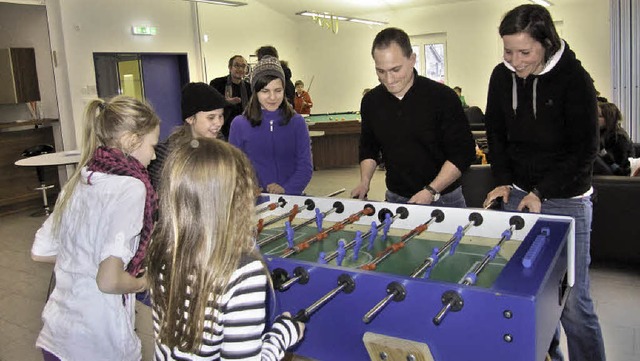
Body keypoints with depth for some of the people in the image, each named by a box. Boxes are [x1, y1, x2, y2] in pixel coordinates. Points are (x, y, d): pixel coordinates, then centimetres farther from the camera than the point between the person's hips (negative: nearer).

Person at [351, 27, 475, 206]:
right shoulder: (371, 101, -1)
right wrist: (364, 182, -3)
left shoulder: (442, 97, -14)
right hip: (395, 198, 3)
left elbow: (463, 153, -13)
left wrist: (431, 191, -20)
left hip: (443, 199, -3)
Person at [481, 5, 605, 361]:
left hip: (566, 200, -4)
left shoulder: (574, 79, -12)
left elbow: (584, 150, -9)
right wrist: (504, 182, 1)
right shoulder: (502, 76, 2)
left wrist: (542, 192, -14)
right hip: (518, 194, 4)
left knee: (572, 301, -2)